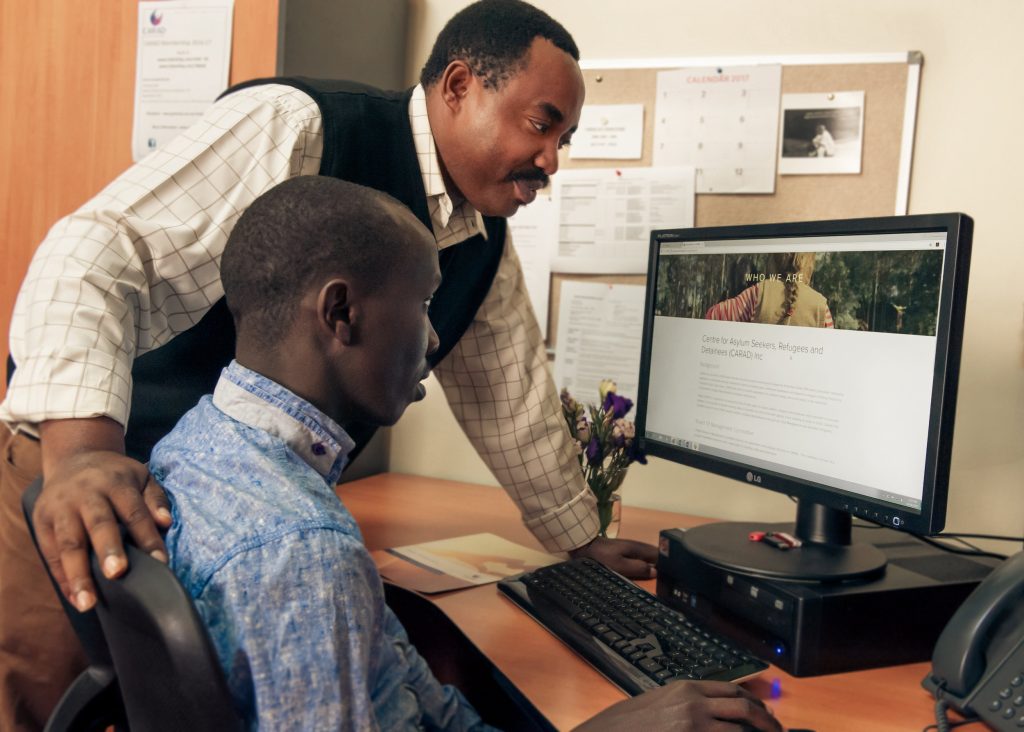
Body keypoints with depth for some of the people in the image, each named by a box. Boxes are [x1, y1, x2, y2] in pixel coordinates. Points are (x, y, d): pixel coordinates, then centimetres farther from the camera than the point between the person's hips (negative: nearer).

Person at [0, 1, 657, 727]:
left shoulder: (487, 246, 1)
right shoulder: (301, 128, -21)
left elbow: (513, 396, 10)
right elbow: (102, 246, -28)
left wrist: (583, 540, 17)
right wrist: (82, 447, -43)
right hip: (79, 488, -5)